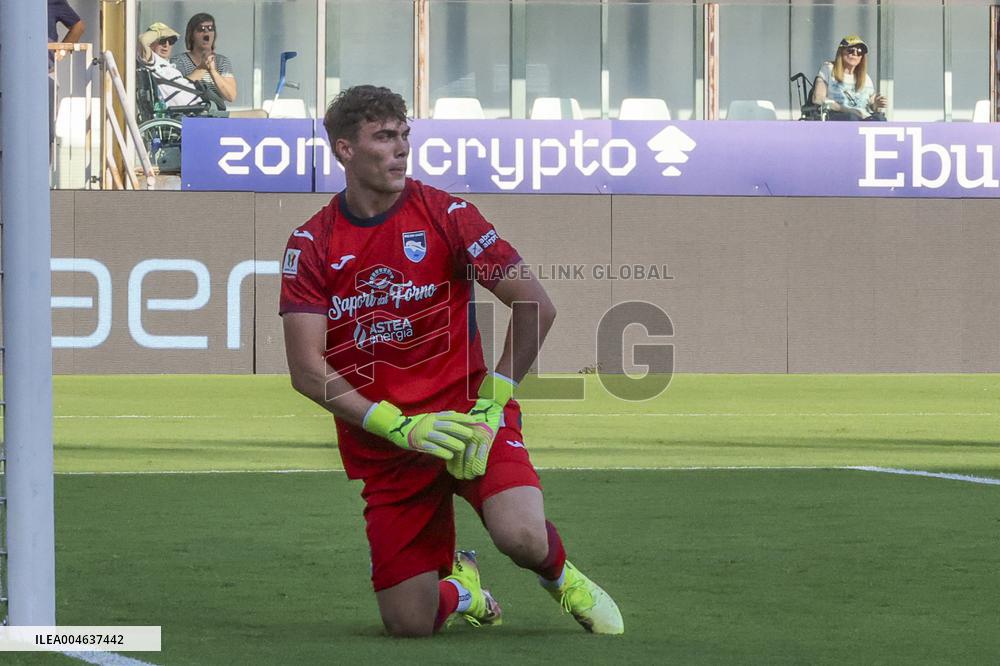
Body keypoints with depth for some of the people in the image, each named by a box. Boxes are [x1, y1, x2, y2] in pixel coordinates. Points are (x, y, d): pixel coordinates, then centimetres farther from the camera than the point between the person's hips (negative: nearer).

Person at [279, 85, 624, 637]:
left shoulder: (445, 214, -4)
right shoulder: (311, 244, -2)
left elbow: (535, 306, -4)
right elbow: (307, 368, -8)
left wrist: (490, 402, -11)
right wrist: (398, 426, -18)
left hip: (465, 415, -1)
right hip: (383, 447, 1)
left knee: (521, 537, -30)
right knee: (409, 624, -5)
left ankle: (559, 575, 8)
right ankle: (461, 585, 33)